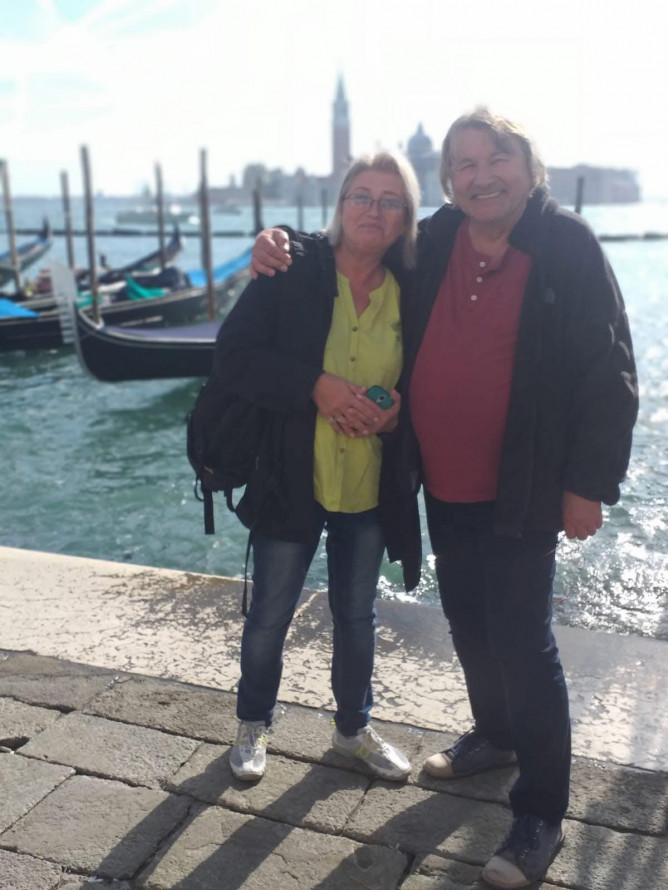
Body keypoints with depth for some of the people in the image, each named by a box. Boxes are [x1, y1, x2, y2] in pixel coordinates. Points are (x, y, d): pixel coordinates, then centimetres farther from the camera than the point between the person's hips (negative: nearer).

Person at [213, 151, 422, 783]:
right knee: (269, 617, 13)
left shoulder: (409, 291, -2)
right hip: (290, 482, -2)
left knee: (357, 616, 19)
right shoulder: (292, 272, -10)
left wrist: (397, 410, -14)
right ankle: (253, 724, 39)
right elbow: (231, 357, -15)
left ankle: (353, 728, 42)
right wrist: (317, 386, -25)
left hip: (369, 490, 3)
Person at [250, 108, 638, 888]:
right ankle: (494, 735, 46)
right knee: (468, 622, 20)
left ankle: (540, 814, 17)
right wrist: (283, 247, 0)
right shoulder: (430, 244, 3)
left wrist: (589, 483, -13)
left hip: (523, 492, -6)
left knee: (521, 641, -2)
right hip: (444, 483, 6)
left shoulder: (567, 248, -11)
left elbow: (609, 375, -11)